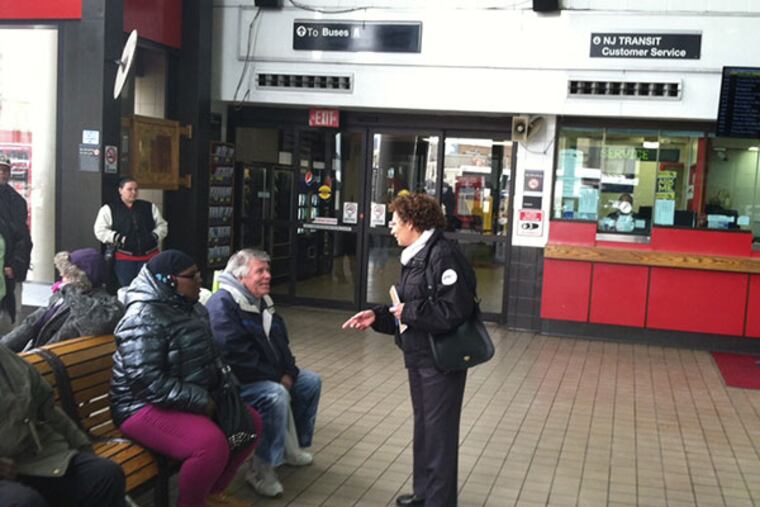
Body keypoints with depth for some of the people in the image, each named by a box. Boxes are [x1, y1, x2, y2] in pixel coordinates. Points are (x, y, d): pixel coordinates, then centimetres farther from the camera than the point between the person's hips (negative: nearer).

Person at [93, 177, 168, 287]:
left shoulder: (150, 207, 12)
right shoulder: (109, 209, 5)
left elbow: (162, 225, 14)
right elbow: (100, 231, -3)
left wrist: (155, 236, -4)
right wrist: (118, 238, -13)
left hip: (149, 256, 2)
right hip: (125, 258, -2)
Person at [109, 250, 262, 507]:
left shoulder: (193, 308, 9)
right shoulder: (144, 319, -21)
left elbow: (211, 355, 20)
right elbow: (148, 381, -28)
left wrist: (224, 385, 1)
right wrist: (201, 402, -24)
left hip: (196, 399, 10)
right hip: (147, 406, -10)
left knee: (251, 422, 5)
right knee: (211, 443, -30)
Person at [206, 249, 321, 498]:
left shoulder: (262, 301, 11)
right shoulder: (222, 305, -21)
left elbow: (280, 342, 16)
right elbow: (236, 356, -27)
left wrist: (289, 372, -2)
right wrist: (277, 377, -20)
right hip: (235, 382, -10)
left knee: (311, 381, 9)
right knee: (276, 395, -33)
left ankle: (285, 446, 21)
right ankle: (261, 469, -20)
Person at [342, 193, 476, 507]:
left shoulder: (443, 255, -20)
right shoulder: (415, 256, 12)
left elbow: (454, 310, -28)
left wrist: (409, 311, -20)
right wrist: (377, 316, 4)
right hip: (419, 356, 10)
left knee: (439, 429, 0)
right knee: (423, 425, 19)